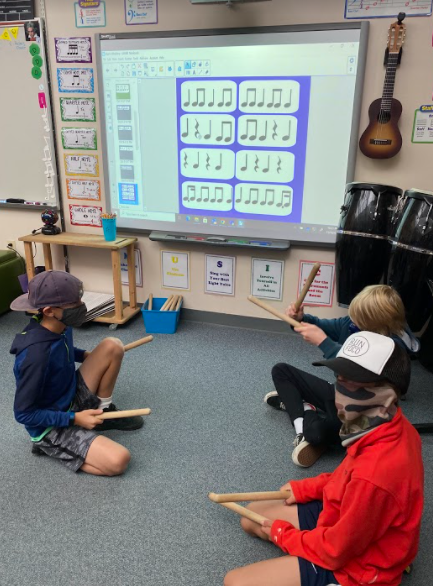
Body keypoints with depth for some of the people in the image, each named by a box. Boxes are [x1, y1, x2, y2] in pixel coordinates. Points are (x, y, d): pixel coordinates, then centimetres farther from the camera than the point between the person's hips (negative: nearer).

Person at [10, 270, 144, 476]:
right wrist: (74, 419, -21)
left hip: (73, 396, 8)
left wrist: (89, 356, 4)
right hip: (52, 426, -7)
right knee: (118, 461, -22)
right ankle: (50, 445, -1)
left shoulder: (60, 326, -8)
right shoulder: (35, 353, -33)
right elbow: (23, 413, -24)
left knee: (113, 346, -8)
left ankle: (103, 411, 9)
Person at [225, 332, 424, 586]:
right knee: (252, 515, 17)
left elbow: (335, 550, -25)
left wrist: (282, 533, -8)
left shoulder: (375, 475, -40)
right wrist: (305, 488, 5)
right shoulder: (393, 428, -12)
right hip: (346, 521, 8)